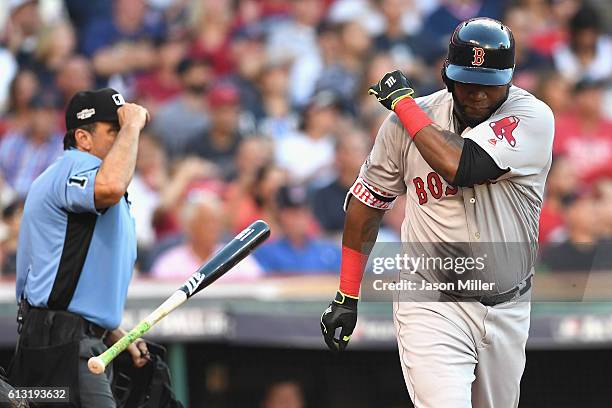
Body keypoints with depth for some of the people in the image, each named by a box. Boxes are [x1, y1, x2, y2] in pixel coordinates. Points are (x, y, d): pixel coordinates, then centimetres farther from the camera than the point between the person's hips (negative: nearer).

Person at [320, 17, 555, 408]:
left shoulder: (534, 117, -12)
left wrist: (403, 101, -15)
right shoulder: (407, 121, -5)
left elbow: (459, 166, -27)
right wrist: (347, 296, 6)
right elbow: (369, 201, 7)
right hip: (432, 305, -1)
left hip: (508, 312, 1)